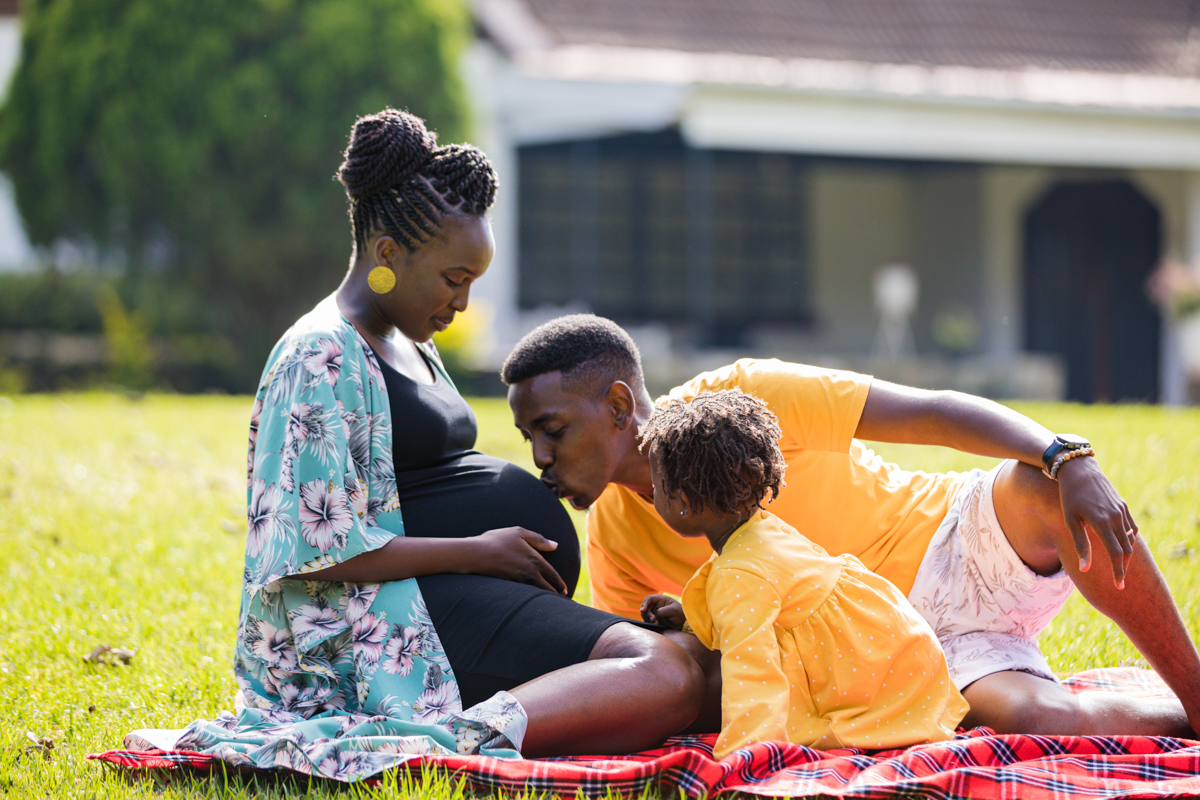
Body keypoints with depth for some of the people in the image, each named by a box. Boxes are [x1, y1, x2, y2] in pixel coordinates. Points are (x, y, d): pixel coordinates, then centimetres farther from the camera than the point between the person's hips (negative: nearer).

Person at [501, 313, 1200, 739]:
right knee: (1033, 722, -32)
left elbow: (941, 413, -18)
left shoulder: (746, 398, -15)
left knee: (1043, 487, -36)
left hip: (964, 539, -2)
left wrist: (1068, 458, -34)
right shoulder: (613, 537, -2)